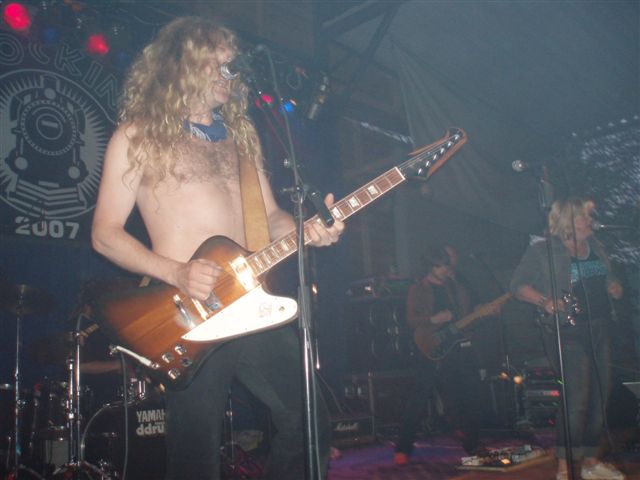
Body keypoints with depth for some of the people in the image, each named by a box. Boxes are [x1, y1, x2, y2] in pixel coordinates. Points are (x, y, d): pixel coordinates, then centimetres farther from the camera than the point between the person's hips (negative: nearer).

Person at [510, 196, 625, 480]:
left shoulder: (595, 246, 13)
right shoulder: (542, 251, -7)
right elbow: (518, 285, -7)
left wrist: (613, 286, 5)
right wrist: (545, 301, -21)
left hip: (599, 330, 7)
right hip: (567, 332, -7)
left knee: (600, 395, 10)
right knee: (576, 398, -11)